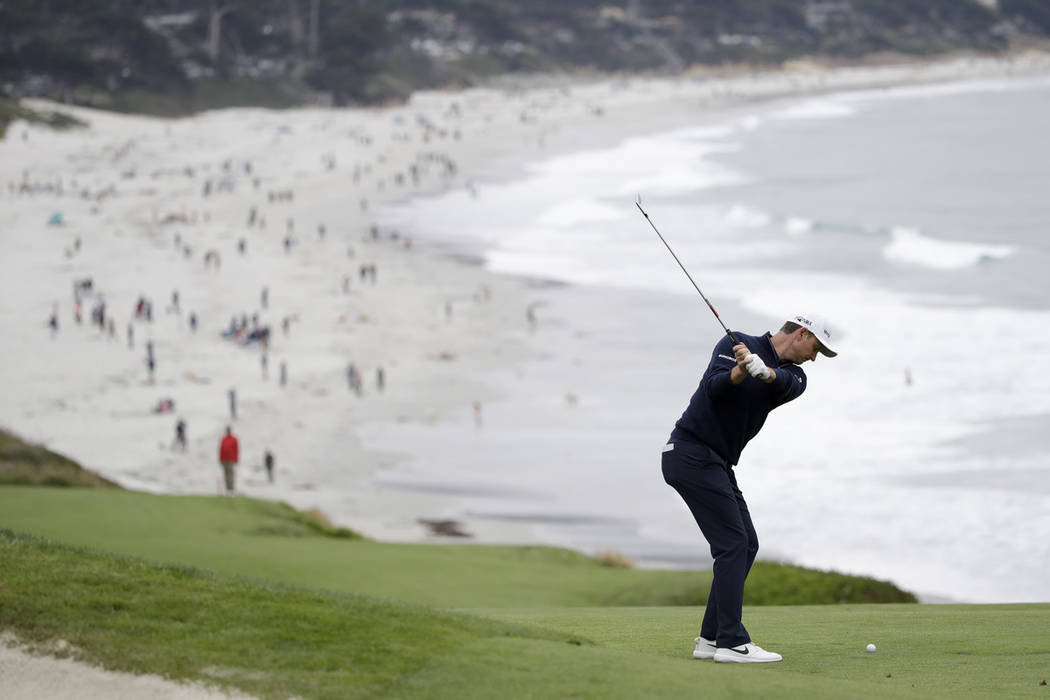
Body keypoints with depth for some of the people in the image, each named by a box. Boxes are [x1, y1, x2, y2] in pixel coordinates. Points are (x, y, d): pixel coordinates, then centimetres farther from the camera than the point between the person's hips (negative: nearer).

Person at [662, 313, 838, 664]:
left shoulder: (792, 373, 10)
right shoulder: (736, 343, -6)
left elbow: (789, 385, -15)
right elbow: (713, 386, -22)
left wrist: (764, 371, -36)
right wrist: (740, 372, -42)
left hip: (716, 463, 9)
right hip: (692, 453, -9)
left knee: (746, 546, 8)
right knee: (733, 544, -13)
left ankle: (712, 638, 11)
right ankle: (732, 642, -14)